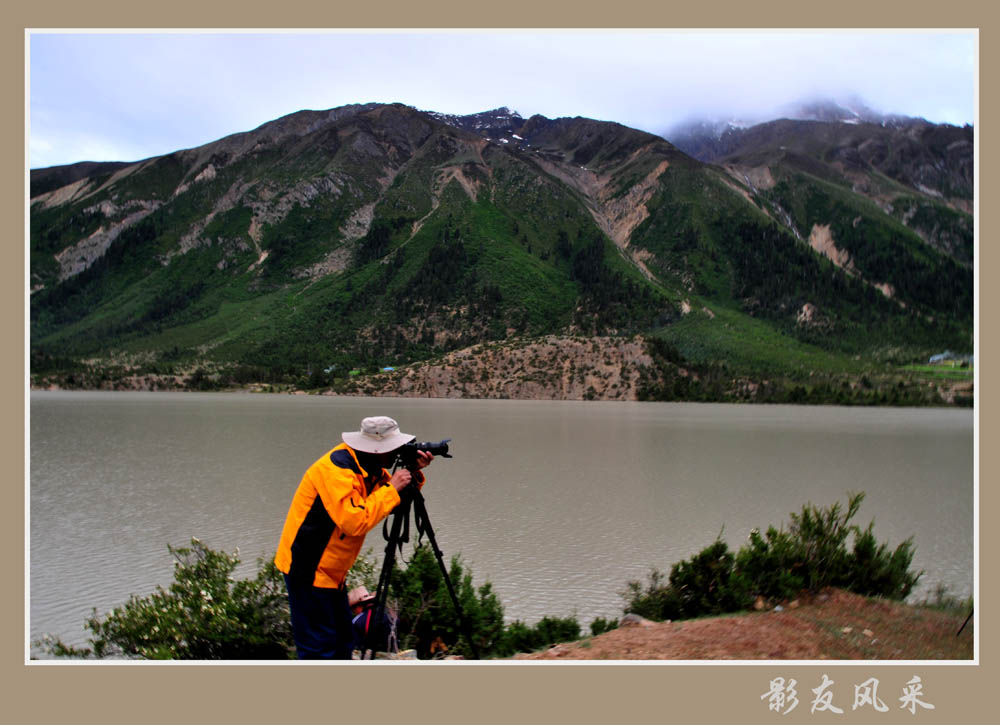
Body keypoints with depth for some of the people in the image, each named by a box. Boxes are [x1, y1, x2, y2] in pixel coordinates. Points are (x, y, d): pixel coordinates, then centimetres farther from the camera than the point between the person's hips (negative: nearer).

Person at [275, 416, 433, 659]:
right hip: (308, 568, -9)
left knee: (342, 644, 15)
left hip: (332, 570, 10)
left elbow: (394, 506, 10)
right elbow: (355, 521, -32)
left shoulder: (370, 467, 5)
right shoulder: (335, 468, -23)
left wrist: (414, 476, -7)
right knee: (319, 648, -6)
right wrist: (392, 489, -24)